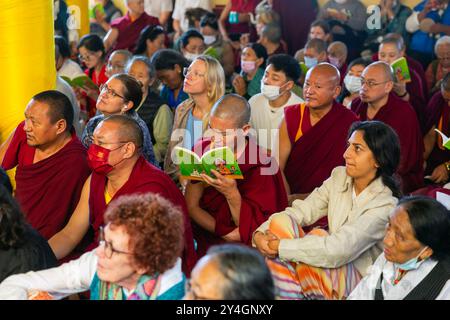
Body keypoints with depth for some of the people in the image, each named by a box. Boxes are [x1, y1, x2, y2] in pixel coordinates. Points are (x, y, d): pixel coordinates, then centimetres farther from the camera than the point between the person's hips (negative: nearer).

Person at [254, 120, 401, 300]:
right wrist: (260, 233, -22)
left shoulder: (386, 204, -21)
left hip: (359, 283, -6)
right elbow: (302, 210, -5)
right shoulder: (340, 176, 2)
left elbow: (338, 250, -28)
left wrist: (281, 247, -25)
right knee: (281, 222, -16)